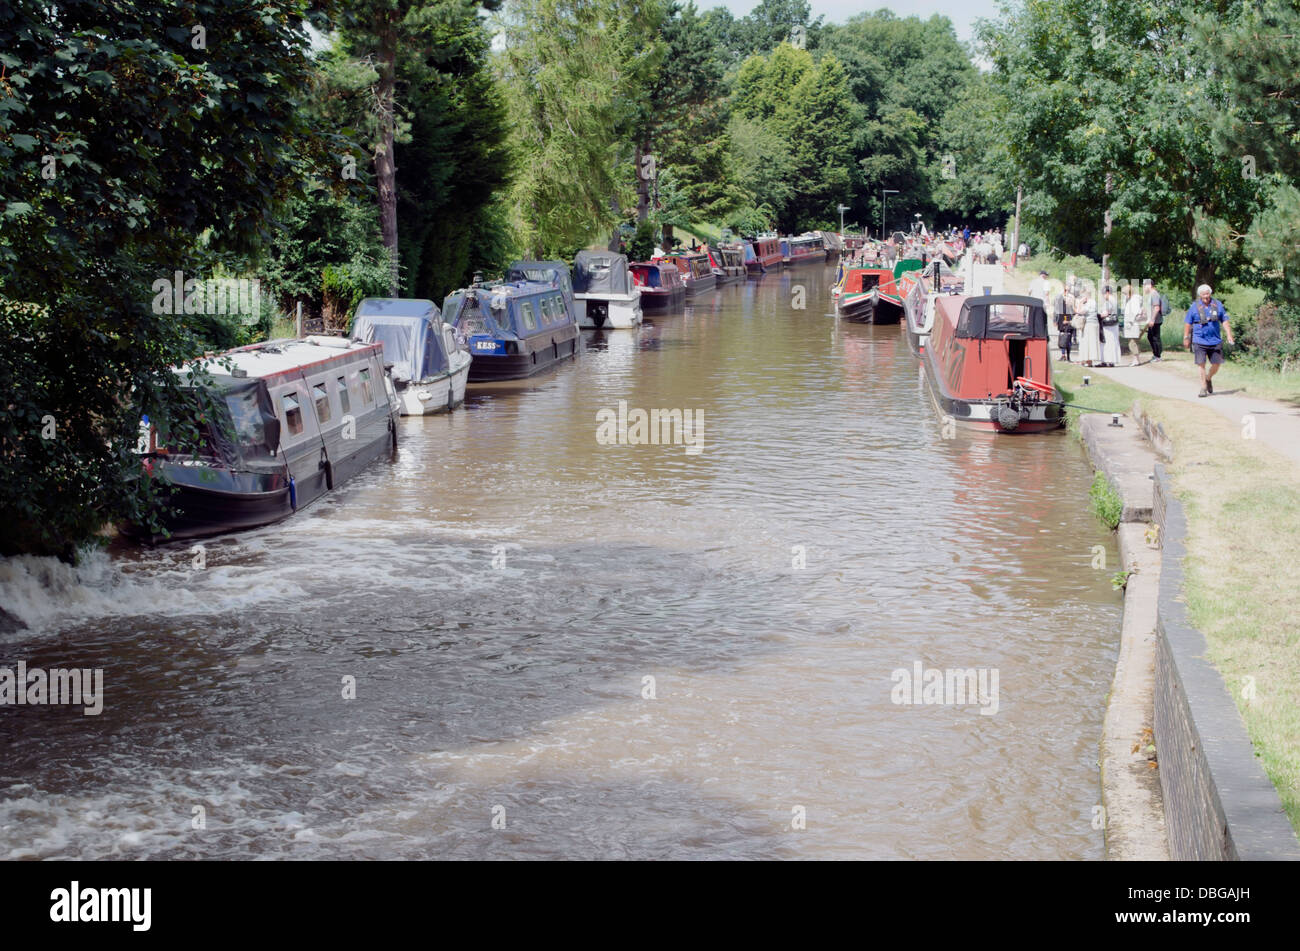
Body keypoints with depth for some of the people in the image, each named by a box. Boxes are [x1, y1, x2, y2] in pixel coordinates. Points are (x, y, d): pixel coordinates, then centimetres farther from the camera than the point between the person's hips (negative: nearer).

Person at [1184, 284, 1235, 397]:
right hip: (1199, 341, -2)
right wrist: (1186, 337, 3)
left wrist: (1229, 336, 4)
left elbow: (1224, 321, 10)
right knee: (1201, 364, -7)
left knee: (1216, 364, 5)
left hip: (1215, 341, 2)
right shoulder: (1195, 306, 0)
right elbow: (1188, 323, 5)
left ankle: (1209, 379, 33)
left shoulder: (1217, 304, 5)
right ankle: (1203, 387, 0)